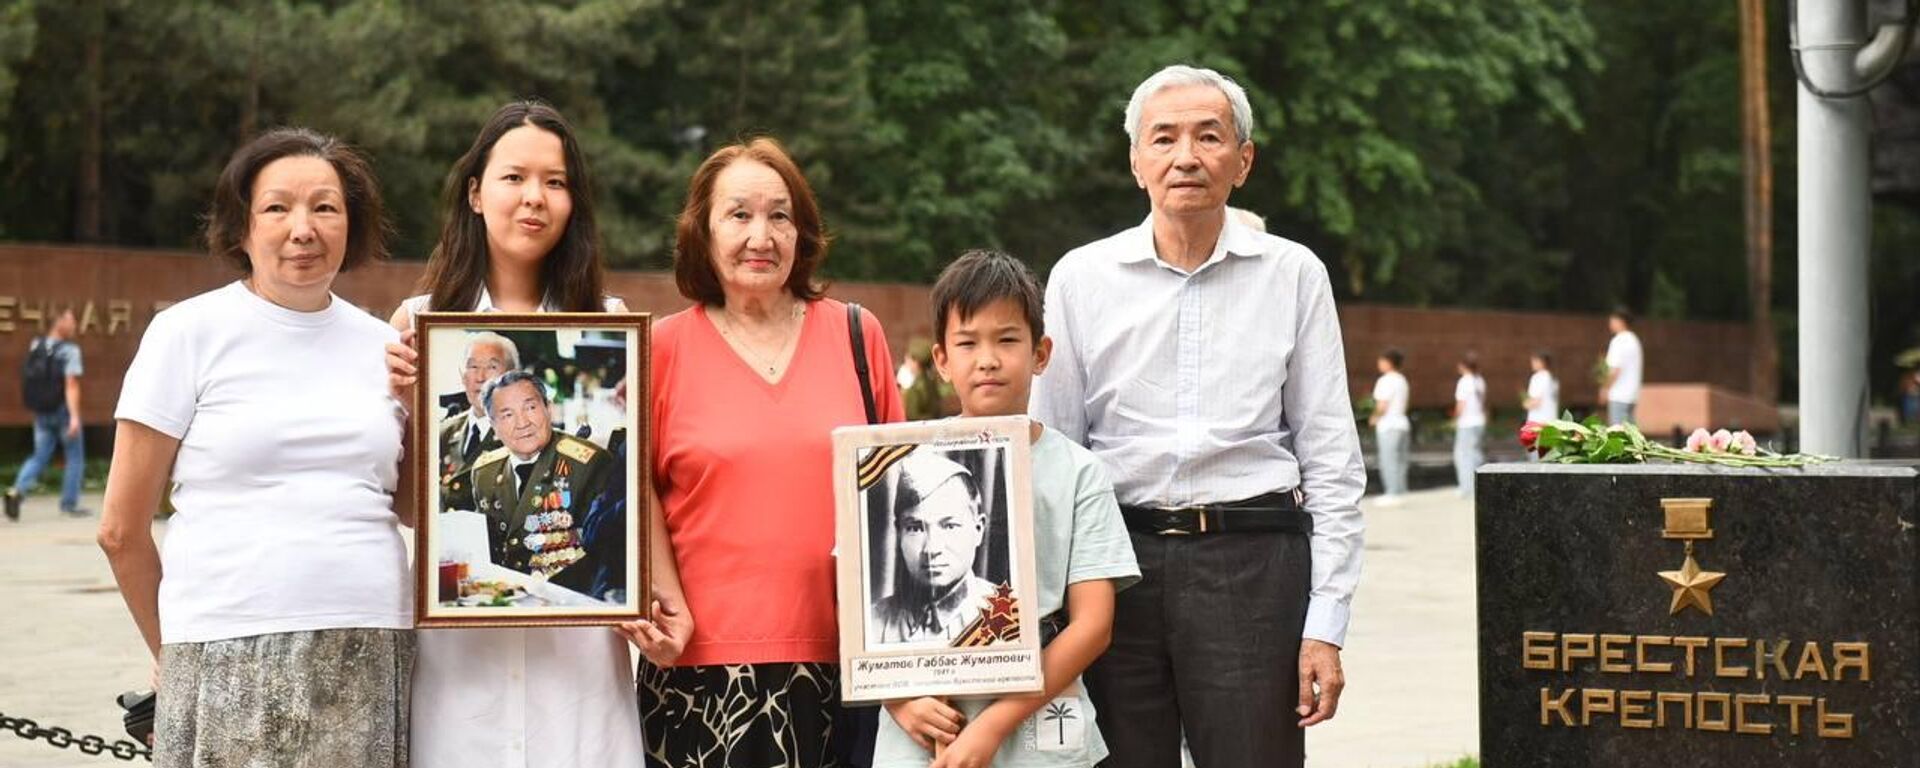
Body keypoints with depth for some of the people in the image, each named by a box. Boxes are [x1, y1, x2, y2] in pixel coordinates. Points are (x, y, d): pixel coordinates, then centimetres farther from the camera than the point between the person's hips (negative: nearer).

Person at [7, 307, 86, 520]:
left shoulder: (35, 346, 3)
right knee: (75, 456, 11)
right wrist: (74, 416, -28)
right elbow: (71, 385, -23)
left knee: (40, 456, 12)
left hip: (41, 412, 5)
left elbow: (28, 380, 13)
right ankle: (69, 504, 13)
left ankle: (17, 490, -11)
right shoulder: (69, 350, -16)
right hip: (62, 409, -5)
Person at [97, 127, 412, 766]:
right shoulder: (188, 334, 2)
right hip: (232, 662, -3)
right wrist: (176, 655, 10)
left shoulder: (380, 345, 12)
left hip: (372, 659, 3)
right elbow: (123, 529, 4)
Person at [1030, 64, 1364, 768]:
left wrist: (1325, 624, -1)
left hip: (1251, 559, -1)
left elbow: (1332, 462, 5)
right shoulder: (1081, 277, 7)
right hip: (1117, 559, 1)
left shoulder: (1293, 275, 6)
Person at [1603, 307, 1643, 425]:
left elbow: (1615, 370, -19)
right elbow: (1640, 367, 19)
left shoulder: (1618, 341, -14)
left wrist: (1605, 388, -7)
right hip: (1633, 394, 9)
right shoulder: (1634, 340, 14)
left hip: (1619, 394, -9)